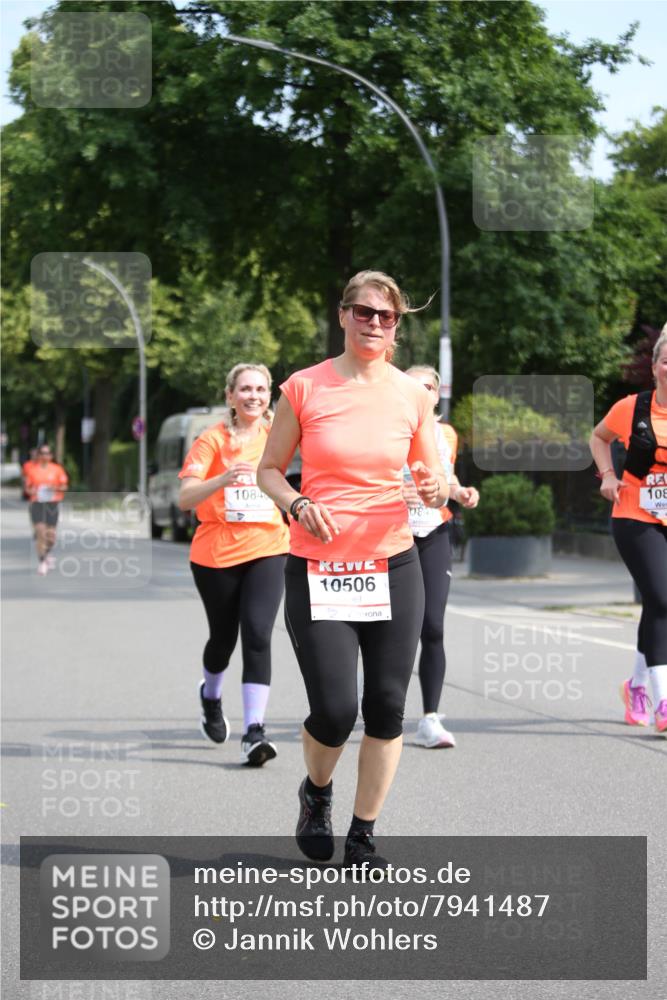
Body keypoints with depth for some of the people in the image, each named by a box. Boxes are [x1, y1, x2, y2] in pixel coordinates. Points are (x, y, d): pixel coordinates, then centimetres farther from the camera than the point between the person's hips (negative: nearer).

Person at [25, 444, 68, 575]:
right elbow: (27, 487, 12)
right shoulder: (32, 469, 6)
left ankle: (48, 552, 33)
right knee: (40, 532, -13)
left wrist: (56, 488, -15)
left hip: (52, 504, 1)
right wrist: (30, 491, -10)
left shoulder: (57, 469, 5)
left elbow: (64, 486, 5)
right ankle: (41, 561, -6)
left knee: (51, 534, 2)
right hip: (37, 503, -1)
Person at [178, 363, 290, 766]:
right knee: (224, 637, 13)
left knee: (258, 635, -16)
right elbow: (186, 498, -18)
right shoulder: (213, 439, -7)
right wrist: (223, 479, -33)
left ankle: (254, 731, -19)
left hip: (267, 550, 1)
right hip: (216, 554, -1)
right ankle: (211, 695, 46)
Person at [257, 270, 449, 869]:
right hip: (317, 571, -2)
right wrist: (297, 505, -13)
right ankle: (317, 792, 26)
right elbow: (270, 469, 7)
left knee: (387, 707, 1)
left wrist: (437, 488, -9)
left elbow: (431, 474, 14)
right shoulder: (305, 388, -1)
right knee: (334, 711, -9)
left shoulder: (412, 395, 5)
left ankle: (363, 839, 17)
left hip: (393, 566, 2)